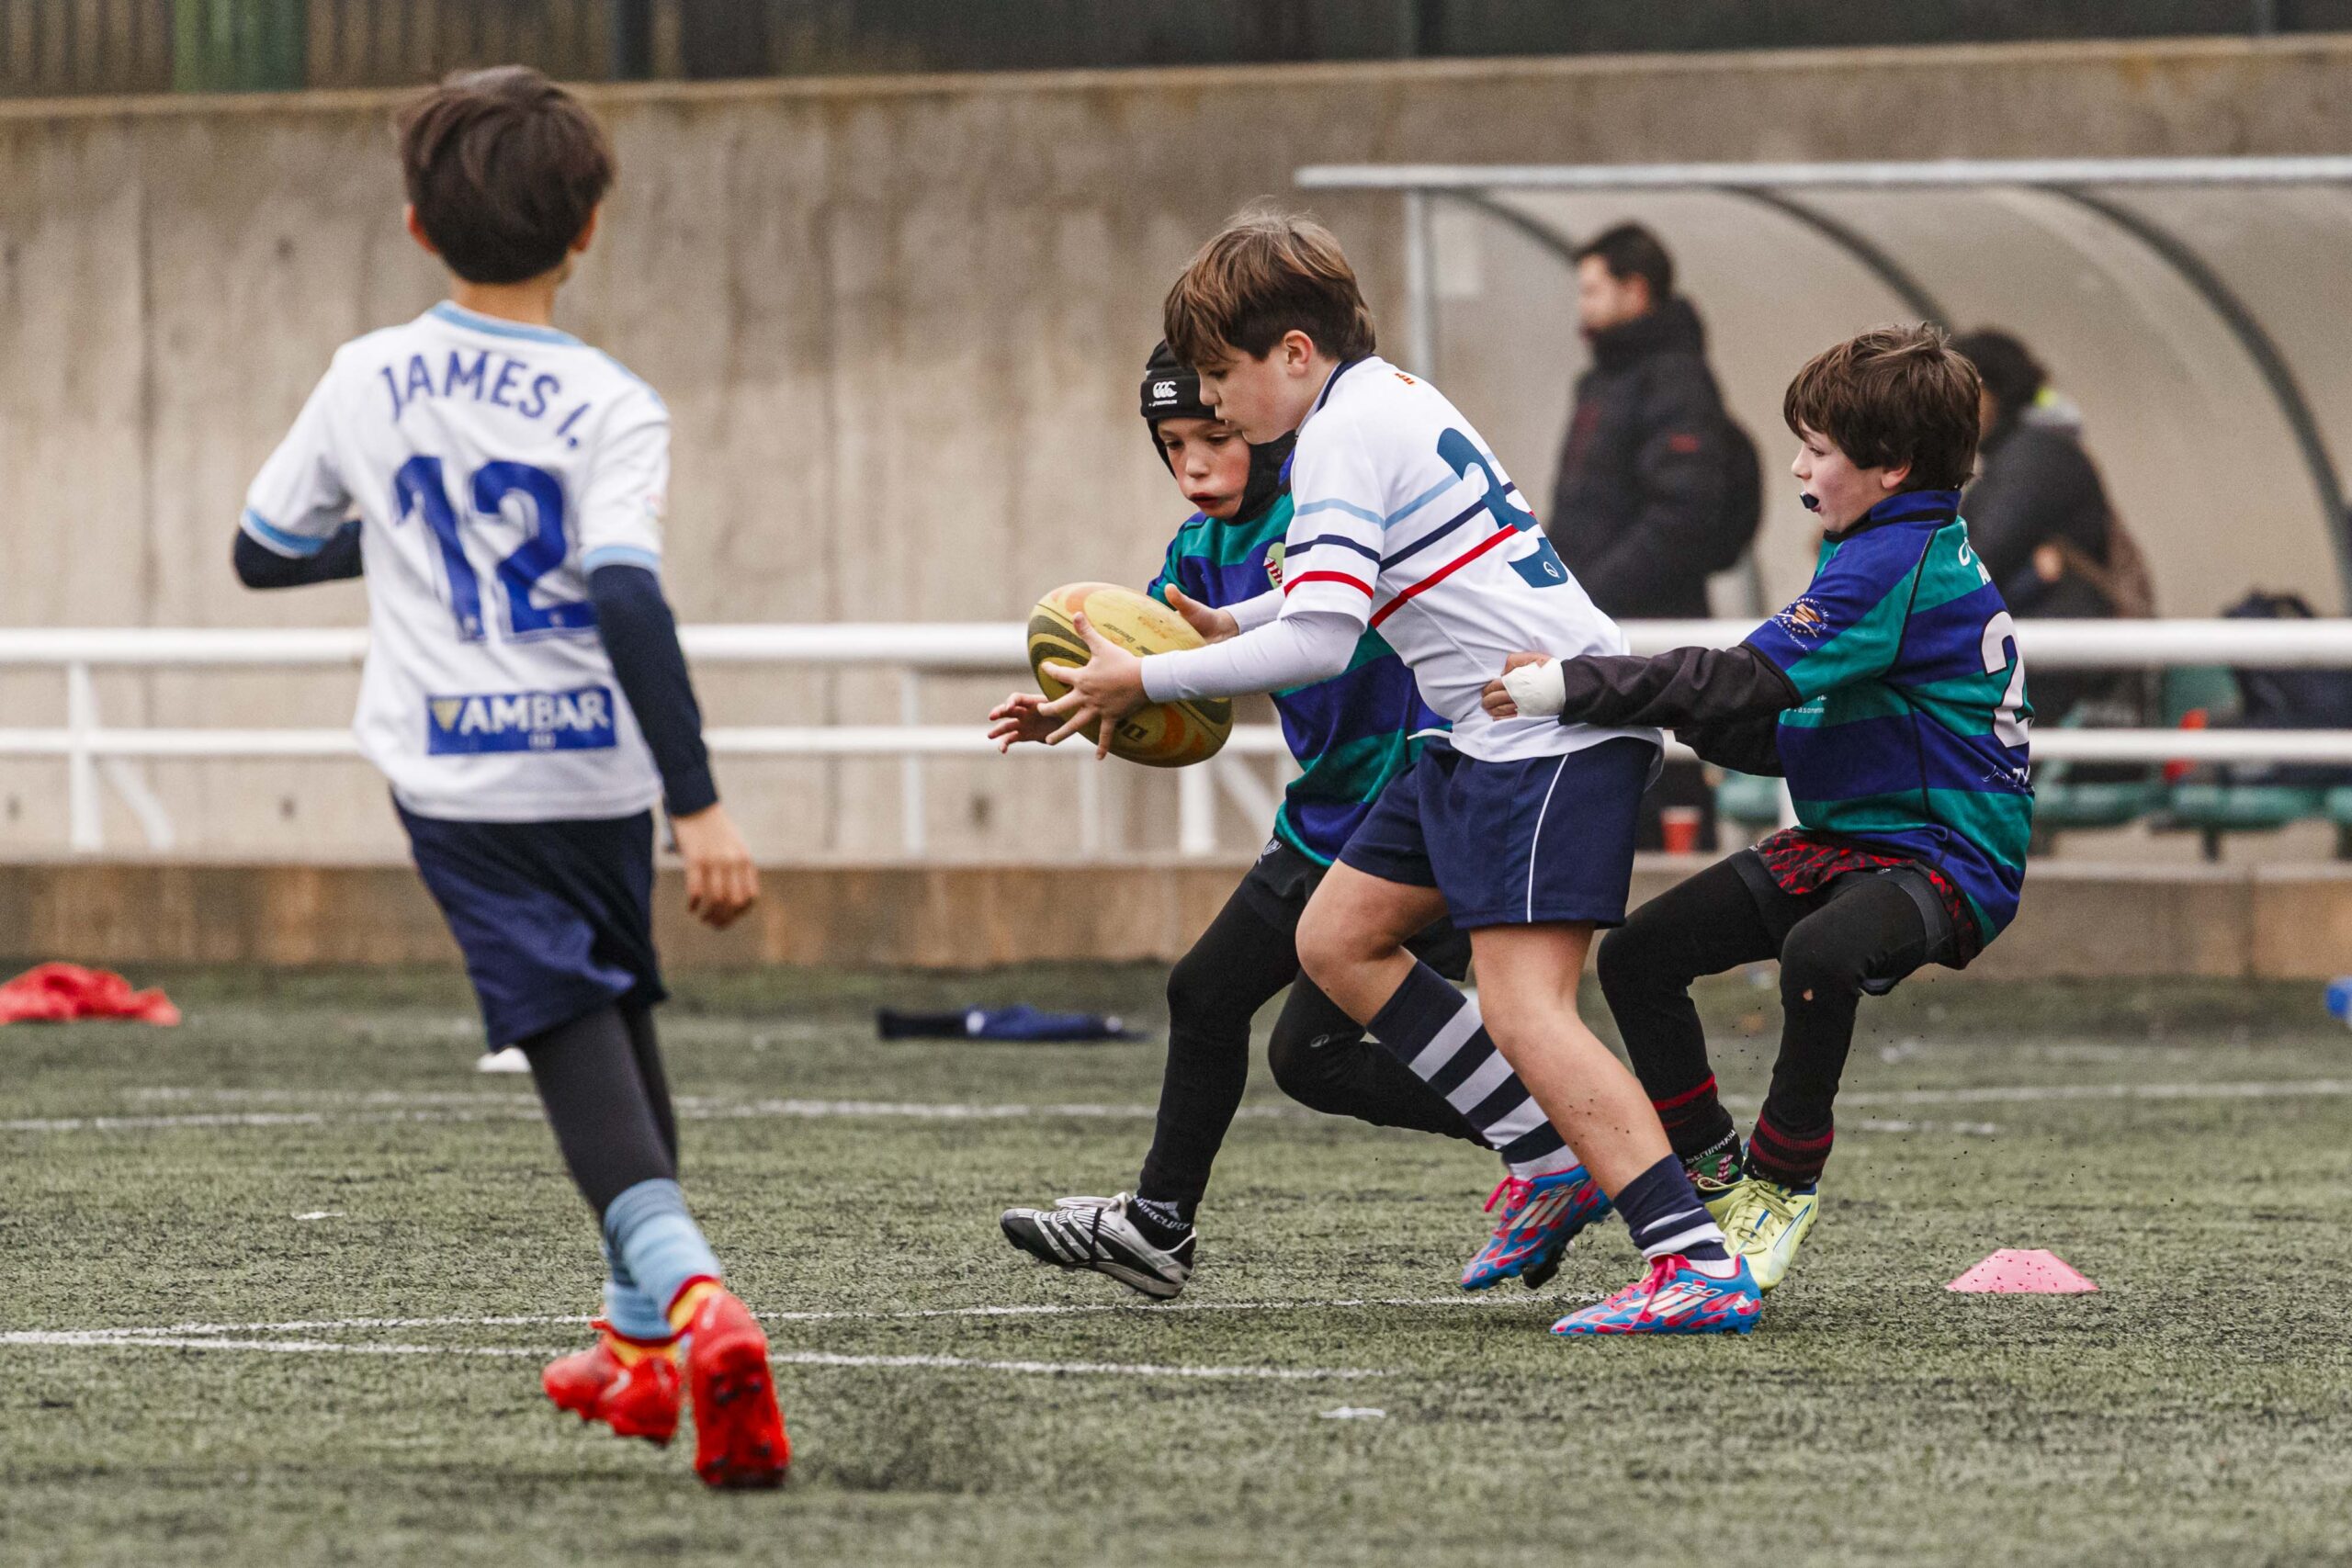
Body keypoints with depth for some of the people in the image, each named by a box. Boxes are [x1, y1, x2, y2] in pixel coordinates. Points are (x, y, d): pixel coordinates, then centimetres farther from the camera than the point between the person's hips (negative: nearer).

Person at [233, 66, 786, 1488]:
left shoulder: (368, 382, 0)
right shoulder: (610, 409, -10)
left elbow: (263, 553, 12)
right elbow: (627, 597, -22)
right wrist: (699, 803, -23)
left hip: (454, 772, 0)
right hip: (594, 765, 0)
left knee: (575, 1038, -8)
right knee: (620, 1013, 20)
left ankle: (688, 1293, -33)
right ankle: (644, 1342, 31)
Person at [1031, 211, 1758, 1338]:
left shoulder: (1343, 433, -14)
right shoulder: (1390, 395, 16)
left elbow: (1320, 642, -23)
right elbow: (1339, 599, 29)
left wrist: (1147, 682, -16)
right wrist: (1224, 633, 18)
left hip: (1556, 730, -10)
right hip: (1493, 733, 10)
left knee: (1522, 1006, -17)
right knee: (1337, 940, 13)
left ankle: (1698, 1266, -25)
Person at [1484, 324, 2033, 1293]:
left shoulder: (1895, 563, -18)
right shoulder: (1909, 551, 14)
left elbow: (1750, 682, -26)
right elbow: (1794, 734, 16)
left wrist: (1572, 687, -25)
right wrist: (1697, 722, -1)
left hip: (1946, 856, -10)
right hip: (1852, 841, 10)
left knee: (1818, 953, -40)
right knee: (1638, 957, 2)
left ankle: (1786, 1178, -18)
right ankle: (1715, 1177, 16)